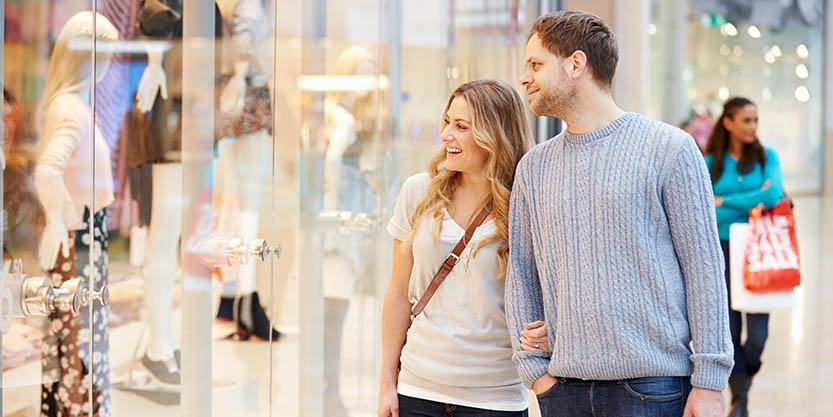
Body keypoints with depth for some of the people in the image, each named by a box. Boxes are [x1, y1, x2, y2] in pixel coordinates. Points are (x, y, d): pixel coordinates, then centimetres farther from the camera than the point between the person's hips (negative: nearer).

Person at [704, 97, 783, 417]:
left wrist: (724, 201, -10)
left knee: (758, 331, -6)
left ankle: (745, 375, 23)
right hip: (721, 249, 0)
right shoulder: (711, 163, 3)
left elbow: (773, 195, -14)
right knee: (728, 328, 0)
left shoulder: (766, 156, 3)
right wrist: (752, 203, -8)